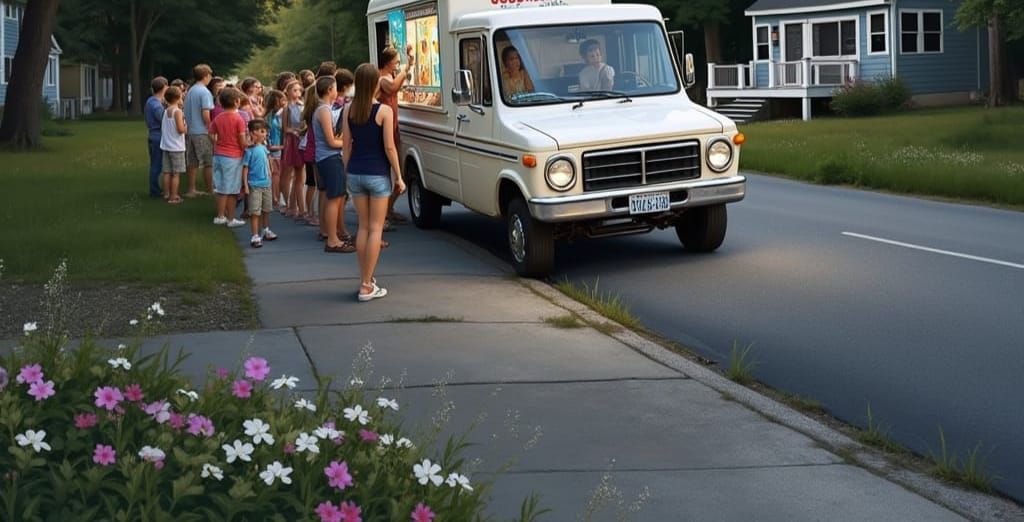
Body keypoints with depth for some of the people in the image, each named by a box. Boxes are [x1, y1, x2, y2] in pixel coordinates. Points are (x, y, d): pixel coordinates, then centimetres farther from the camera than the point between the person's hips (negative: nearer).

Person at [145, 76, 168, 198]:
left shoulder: (150, 101, 10)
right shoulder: (156, 104, -19)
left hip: (153, 136, 10)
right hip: (158, 137, -10)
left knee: (155, 165, 16)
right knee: (157, 166, -2)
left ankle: (154, 190, 23)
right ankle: (155, 191, 3)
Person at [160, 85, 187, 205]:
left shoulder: (165, 111, 8)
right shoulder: (178, 111, -13)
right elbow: (181, 129, -21)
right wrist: (187, 127, 0)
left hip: (165, 146, 7)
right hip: (176, 147, -7)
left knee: (167, 172, 11)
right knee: (176, 173, -1)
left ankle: (167, 194, 17)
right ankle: (173, 197, 0)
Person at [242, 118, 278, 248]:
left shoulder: (264, 148, 5)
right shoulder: (249, 150, -13)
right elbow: (245, 168, -12)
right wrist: (245, 185, -15)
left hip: (266, 184, 7)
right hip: (254, 185, -7)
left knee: (266, 209, 19)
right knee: (255, 212, -4)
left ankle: (265, 230, 35)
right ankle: (255, 236, -1)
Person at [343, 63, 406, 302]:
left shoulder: (348, 110, 1)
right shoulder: (384, 111, -12)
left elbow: (346, 144, 4)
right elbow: (389, 147, -11)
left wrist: (348, 171, 15)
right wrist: (398, 177, -3)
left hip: (355, 173, 4)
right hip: (378, 174, -4)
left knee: (363, 226, 14)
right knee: (375, 228, 2)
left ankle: (365, 280, 17)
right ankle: (367, 286, 0)